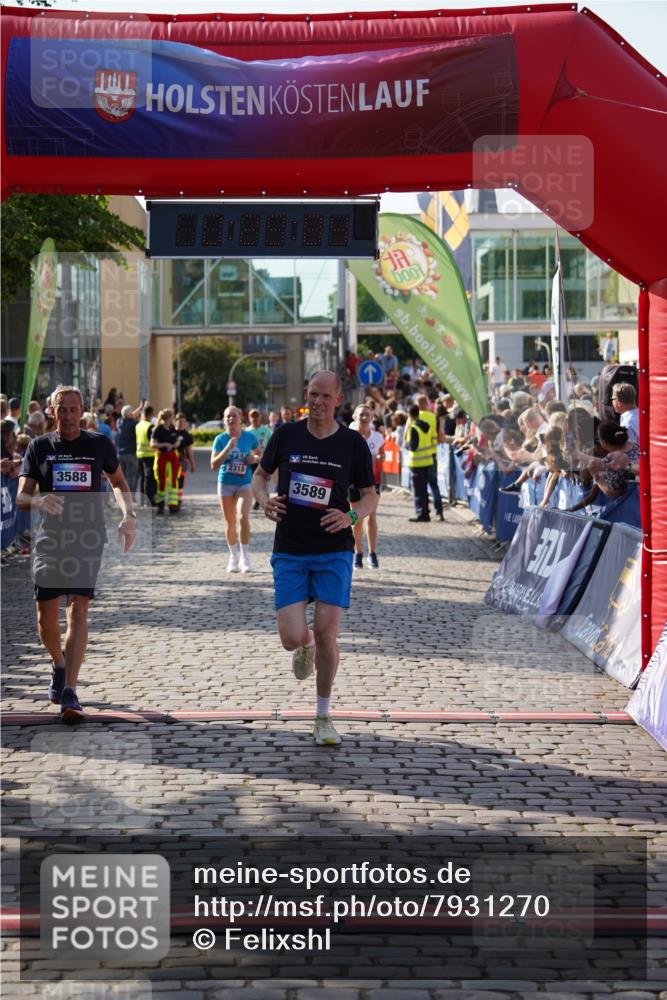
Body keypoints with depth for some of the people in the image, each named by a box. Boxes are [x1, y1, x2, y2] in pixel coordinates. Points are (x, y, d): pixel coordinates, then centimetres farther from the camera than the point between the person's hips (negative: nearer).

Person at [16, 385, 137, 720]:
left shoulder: (99, 445, 4)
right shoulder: (39, 447, 5)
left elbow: (119, 482, 19)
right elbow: (21, 497, 0)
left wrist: (128, 515, 3)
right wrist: (39, 501, -24)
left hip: (88, 538, -2)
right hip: (50, 538, 2)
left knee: (78, 611, -14)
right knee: (46, 615, 5)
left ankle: (69, 693, -16)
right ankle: (59, 666, 36)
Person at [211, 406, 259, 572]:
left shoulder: (249, 437, -2)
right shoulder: (220, 439, -4)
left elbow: (260, 455, 14)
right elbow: (214, 464, -12)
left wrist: (255, 459, -9)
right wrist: (228, 448, -22)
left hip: (245, 483, -1)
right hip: (226, 483, 1)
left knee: (243, 517, -20)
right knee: (230, 522, 9)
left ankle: (245, 556, -9)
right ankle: (234, 557, 24)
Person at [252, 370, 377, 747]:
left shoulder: (353, 443, -1)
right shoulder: (286, 435, 1)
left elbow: (371, 496, 6)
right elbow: (260, 475, 15)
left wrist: (351, 516, -15)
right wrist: (264, 500, -7)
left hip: (334, 551, -1)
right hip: (290, 552, 1)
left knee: (326, 635, -7)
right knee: (292, 638, -9)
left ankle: (324, 716, 11)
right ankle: (305, 646, 31)